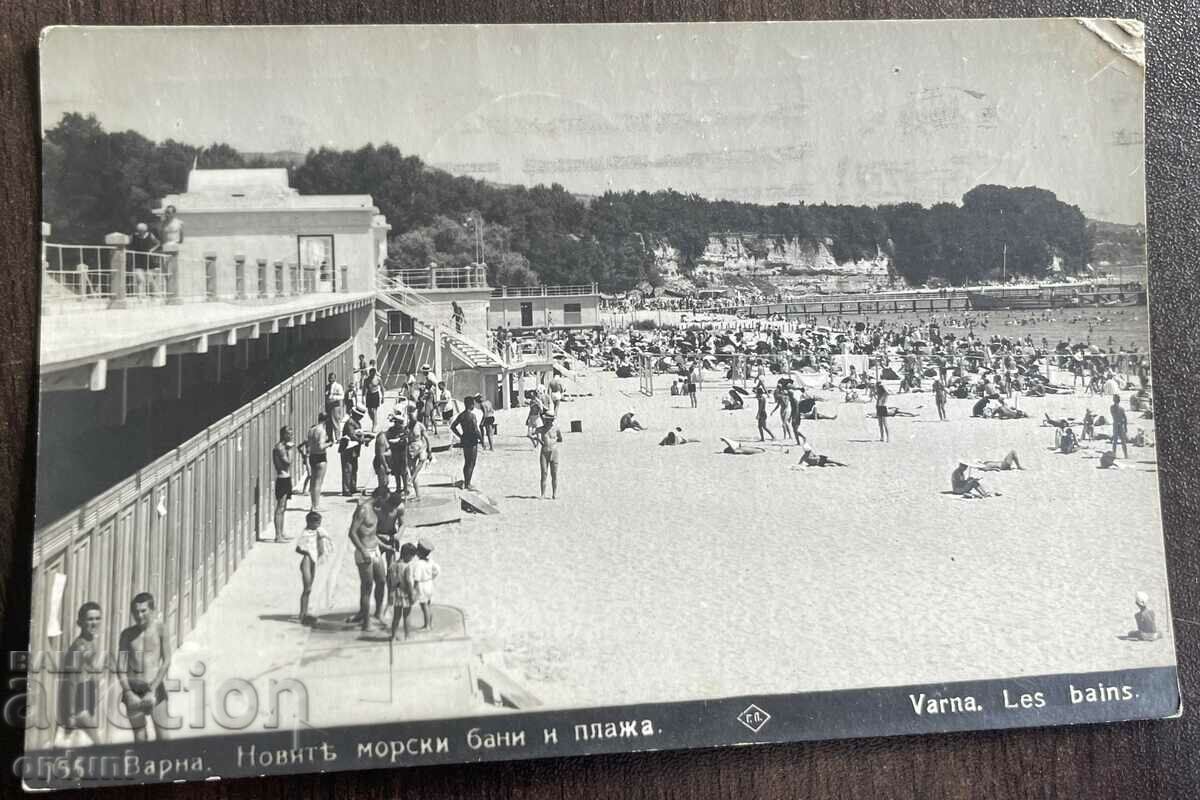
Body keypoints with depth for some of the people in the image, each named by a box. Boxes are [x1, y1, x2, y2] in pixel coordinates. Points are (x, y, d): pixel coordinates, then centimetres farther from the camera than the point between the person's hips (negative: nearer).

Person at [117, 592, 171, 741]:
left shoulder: (160, 629, -4)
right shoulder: (127, 634, 4)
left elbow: (166, 662, -7)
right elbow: (121, 668, 2)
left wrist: (152, 690, -13)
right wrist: (129, 694, -10)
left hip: (155, 688, -2)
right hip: (133, 688, 2)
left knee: (162, 736, -3)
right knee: (139, 737, 4)